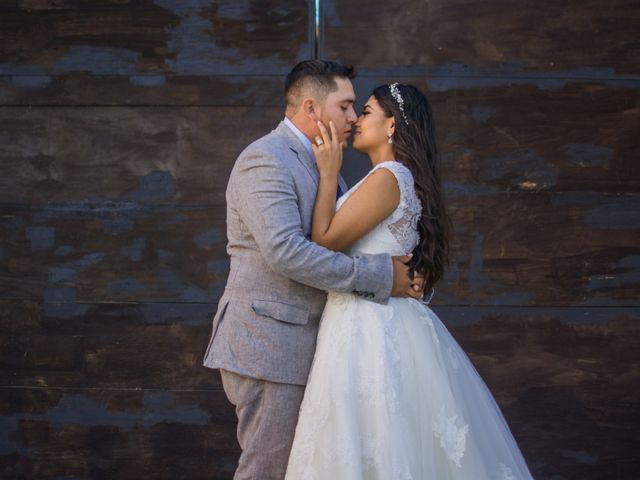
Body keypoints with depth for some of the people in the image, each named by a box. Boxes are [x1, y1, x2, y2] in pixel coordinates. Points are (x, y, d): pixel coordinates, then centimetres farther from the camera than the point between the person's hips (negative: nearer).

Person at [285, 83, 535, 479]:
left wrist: (329, 175, -8)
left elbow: (325, 240, -14)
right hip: (385, 321, 10)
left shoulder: (387, 178, -15)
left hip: (367, 325, -10)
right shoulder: (406, 179, 15)